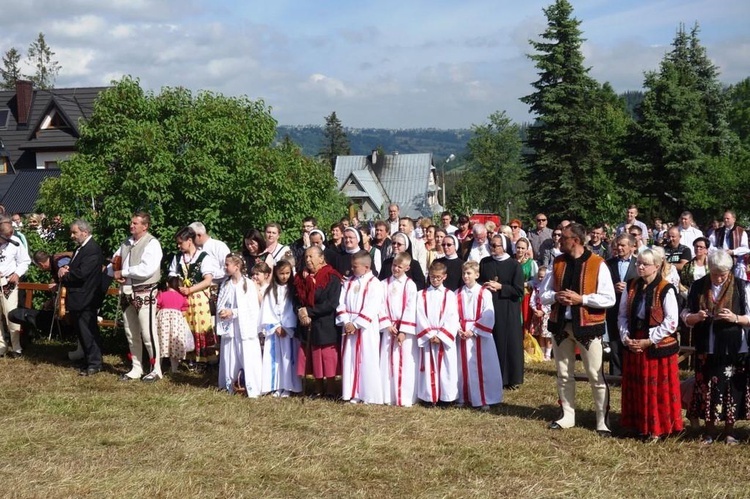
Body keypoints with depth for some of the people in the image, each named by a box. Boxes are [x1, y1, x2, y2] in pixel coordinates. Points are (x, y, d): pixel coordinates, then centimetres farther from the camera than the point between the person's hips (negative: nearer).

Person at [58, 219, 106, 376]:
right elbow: (74, 268, 16)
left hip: (85, 299, -10)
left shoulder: (92, 250, -18)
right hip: (77, 298, 10)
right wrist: (65, 270, -6)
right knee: (81, 331, 15)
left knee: (88, 332, -3)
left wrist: (64, 275, -9)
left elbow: (81, 274, -25)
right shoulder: (81, 248, 14)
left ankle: (95, 364, 5)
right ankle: (89, 360, 24)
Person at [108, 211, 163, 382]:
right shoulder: (126, 243, 13)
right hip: (127, 292, 8)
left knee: (147, 333, -6)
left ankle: (156, 369, 5)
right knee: (131, 334, 14)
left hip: (144, 293, -8)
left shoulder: (152, 244, -11)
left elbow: (147, 269, -23)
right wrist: (115, 273, -7)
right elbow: (114, 263, 17)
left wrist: (123, 272, -14)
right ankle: (136, 368, 25)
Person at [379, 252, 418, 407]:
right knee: (388, 362, 4)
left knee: (406, 363, -3)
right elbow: (382, 306, 3)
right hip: (389, 328, 3)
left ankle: (405, 397, 1)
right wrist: (388, 325, -9)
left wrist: (403, 331, -13)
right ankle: (389, 396, 10)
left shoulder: (410, 285, -3)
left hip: (405, 329, -3)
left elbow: (410, 309, -8)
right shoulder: (384, 284, 6)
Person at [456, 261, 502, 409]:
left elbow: (488, 317, -10)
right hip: (462, 335, 3)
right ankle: (464, 397, 17)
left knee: (482, 367, -2)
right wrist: (459, 329, -12)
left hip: (480, 335, -3)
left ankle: (484, 399, 4)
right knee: (464, 367, 7)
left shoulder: (484, 293, -4)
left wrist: (473, 331, -15)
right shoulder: (458, 294, 7)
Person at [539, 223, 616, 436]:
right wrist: (556, 296, -13)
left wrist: (581, 298, -20)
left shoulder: (597, 264, -10)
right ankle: (567, 416, 26)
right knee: (563, 374, 14)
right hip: (561, 324, 5)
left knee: (595, 375, -2)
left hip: (587, 325, -5)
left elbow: (609, 299, -13)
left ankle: (602, 420, 7)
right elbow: (544, 294, 9)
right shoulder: (557, 263, 6)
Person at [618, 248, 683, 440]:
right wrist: (625, 337, -4)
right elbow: (622, 315, 11)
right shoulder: (632, 287, 6)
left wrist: (648, 341, -15)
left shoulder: (666, 290, -12)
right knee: (636, 387, 11)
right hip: (633, 346, 5)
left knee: (658, 389, 2)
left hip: (658, 347, -5)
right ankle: (639, 425, 24)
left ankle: (657, 429, 14)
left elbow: (671, 322, -14)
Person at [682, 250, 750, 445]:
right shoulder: (698, 286, 3)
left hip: (733, 350, -2)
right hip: (706, 349, 2)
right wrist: (696, 317, -15)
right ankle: (710, 431, 19)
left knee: (731, 390, 5)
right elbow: (685, 315, 6)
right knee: (707, 389, 7)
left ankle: (729, 431, 19)